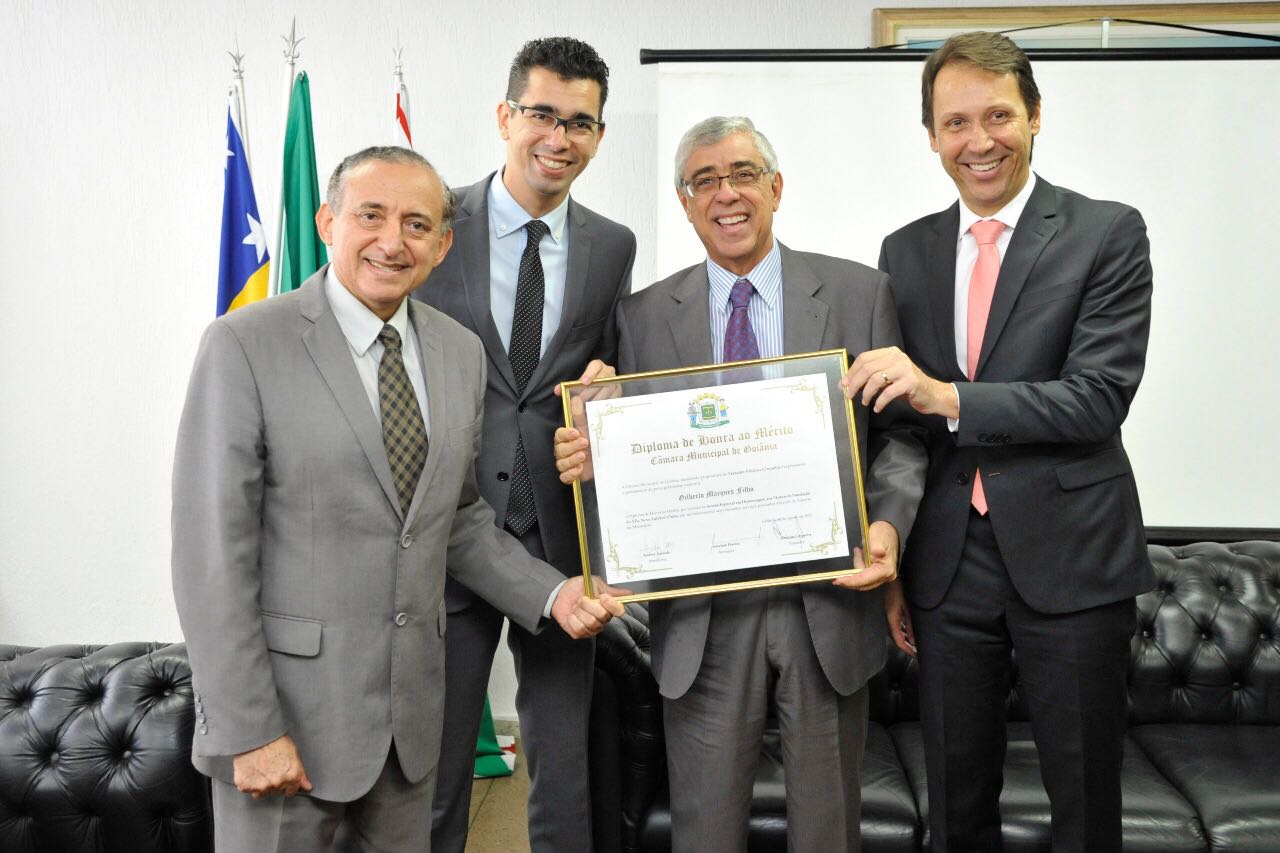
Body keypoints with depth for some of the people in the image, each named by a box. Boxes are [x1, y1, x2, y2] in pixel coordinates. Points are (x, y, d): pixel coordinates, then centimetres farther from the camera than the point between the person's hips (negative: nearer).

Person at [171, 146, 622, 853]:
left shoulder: (461, 352, 6)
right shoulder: (245, 345, -11)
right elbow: (213, 552, -13)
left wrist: (552, 593, 0)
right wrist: (248, 729, -15)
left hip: (412, 710, 5)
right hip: (287, 713, -5)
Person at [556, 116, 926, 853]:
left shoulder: (860, 293, 3)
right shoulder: (644, 316, 5)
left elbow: (902, 433, 1)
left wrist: (889, 523, -16)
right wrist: (588, 457, -16)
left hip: (829, 598, 0)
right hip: (702, 612, 1)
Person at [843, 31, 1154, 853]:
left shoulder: (1108, 234, -4)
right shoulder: (905, 252, 8)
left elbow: (1100, 399, -14)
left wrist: (948, 397, -24)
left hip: (1070, 560, -3)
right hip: (947, 565, 4)